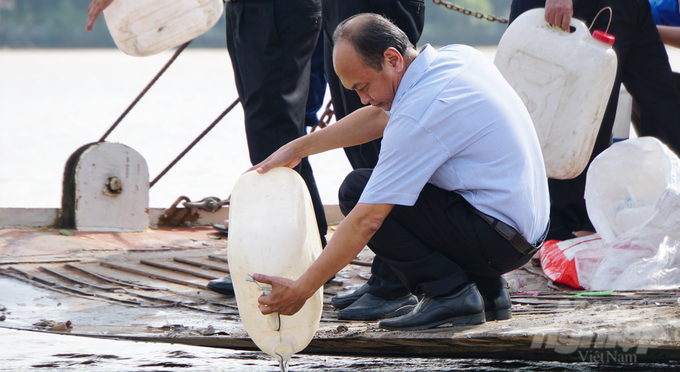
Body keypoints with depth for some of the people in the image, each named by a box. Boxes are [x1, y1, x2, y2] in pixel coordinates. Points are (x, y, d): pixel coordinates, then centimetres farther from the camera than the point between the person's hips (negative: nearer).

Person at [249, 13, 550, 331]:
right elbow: (380, 117, 21)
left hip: (496, 241, -9)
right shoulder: (458, 56, 4)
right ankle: (486, 289, 16)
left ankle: (449, 293, -8)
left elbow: (366, 221, -21)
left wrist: (301, 289, -16)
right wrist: (297, 147, 21)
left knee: (357, 190, -10)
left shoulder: (418, 114, -22)